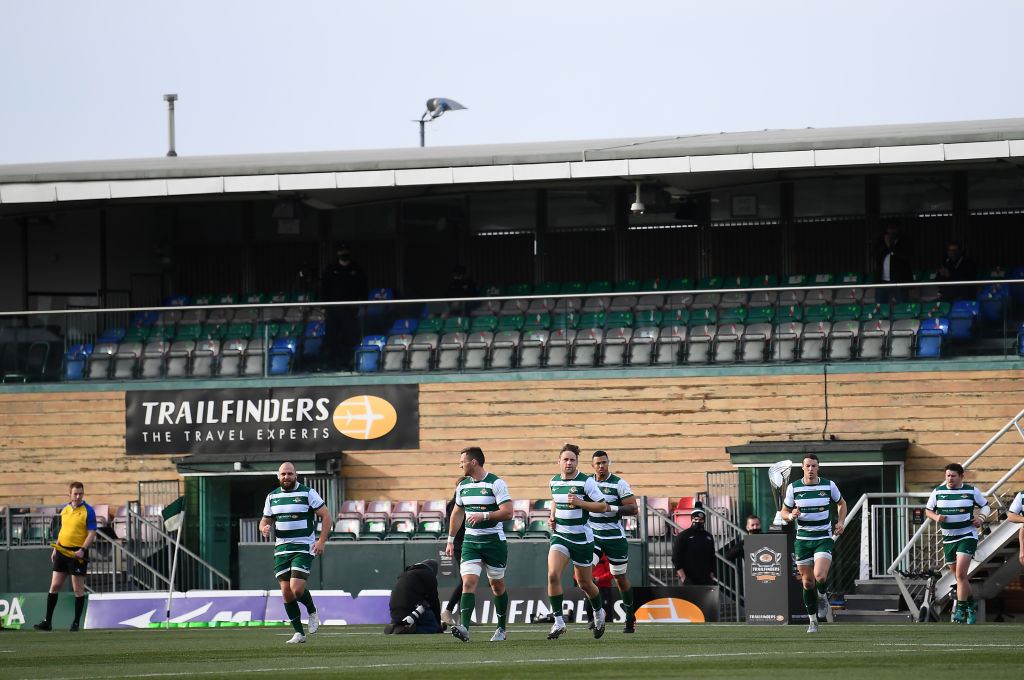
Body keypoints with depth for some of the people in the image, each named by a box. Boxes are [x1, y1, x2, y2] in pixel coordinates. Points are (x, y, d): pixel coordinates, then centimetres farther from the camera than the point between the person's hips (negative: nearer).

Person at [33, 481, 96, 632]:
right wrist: (55, 549, 16)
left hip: (77, 553, -6)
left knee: (78, 588, -1)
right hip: (62, 550, 6)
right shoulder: (64, 508, 10)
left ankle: (76, 623, 7)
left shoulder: (88, 511, -8)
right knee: (55, 585, 3)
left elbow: (92, 533, -11)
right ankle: (47, 621, 6)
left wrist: (82, 550, -22)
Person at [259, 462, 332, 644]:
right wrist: (264, 528, -8)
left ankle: (312, 612, 14)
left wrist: (321, 541, -12)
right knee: (286, 592, 0)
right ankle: (299, 633, 8)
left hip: (303, 548, -5)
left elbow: (326, 516, -2)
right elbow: (265, 520, 17)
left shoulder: (308, 493, -3)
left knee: (297, 589, -18)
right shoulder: (272, 497, 11)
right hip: (281, 549, 5)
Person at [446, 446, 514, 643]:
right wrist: (451, 540, 21)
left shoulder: (496, 483, -10)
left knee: (497, 586, 8)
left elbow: (508, 512, -17)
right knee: (468, 582, -13)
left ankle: (502, 629, 24)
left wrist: (483, 516, -25)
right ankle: (464, 628, -26)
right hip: (471, 543, 4)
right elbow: (457, 513, 22)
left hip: (494, 541, -4)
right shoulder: (463, 486, 10)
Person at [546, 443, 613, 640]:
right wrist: (552, 517, 8)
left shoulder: (586, 482, -10)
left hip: (582, 539, -3)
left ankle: (599, 612, 40)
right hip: (560, 536, 3)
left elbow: (603, 506, -10)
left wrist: (580, 503, -22)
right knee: (553, 576, -18)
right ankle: (558, 622, -11)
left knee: (585, 583, 9)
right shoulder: (554, 481, 5)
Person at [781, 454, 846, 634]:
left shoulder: (828, 485, -2)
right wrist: (791, 516, -16)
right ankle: (812, 619, 21)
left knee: (820, 576, -22)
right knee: (807, 582, 4)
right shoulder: (793, 487, -2)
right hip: (803, 539, 1)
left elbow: (841, 503, 16)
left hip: (824, 539, -1)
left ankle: (822, 597, 13)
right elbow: (784, 512, 7)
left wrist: (841, 522, 0)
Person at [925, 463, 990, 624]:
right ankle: (971, 605, 31)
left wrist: (981, 519, -6)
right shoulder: (938, 492, 3)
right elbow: (928, 510, 13)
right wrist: (936, 517, -9)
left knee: (960, 574, -17)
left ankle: (961, 610, -14)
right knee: (959, 577, 10)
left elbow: (985, 505, 13)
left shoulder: (972, 491, -2)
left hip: (967, 537, -4)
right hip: (948, 539, 4)